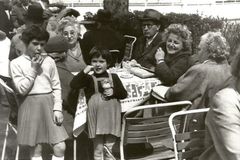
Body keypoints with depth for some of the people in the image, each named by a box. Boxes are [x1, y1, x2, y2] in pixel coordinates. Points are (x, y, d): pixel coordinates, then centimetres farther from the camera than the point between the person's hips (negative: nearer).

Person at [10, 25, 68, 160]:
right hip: (30, 105, -2)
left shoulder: (49, 61, 5)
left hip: (49, 104, 2)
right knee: (36, 149, 4)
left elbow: (56, 87, 5)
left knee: (60, 147, -3)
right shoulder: (17, 63, -1)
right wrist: (33, 69, -10)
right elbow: (21, 89, -8)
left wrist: (57, 108, -5)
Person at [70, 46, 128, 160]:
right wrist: (85, 71, -19)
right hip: (96, 117, -2)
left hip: (112, 117, 2)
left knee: (110, 148, 11)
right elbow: (73, 85, -14)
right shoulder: (89, 79, 1)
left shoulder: (113, 77, 8)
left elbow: (124, 94, 10)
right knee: (98, 149, 6)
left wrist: (114, 92, -9)